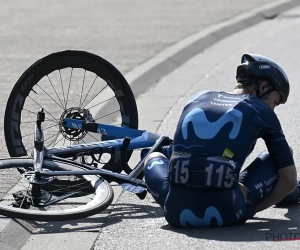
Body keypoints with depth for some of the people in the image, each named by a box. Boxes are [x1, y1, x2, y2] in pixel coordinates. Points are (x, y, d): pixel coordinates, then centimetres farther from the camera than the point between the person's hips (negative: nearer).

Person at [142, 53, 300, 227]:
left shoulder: (198, 99, 19)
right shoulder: (261, 111, 10)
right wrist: (253, 209, 19)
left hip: (177, 213, 3)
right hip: (225, 214, -3)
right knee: (278, 158, 22)